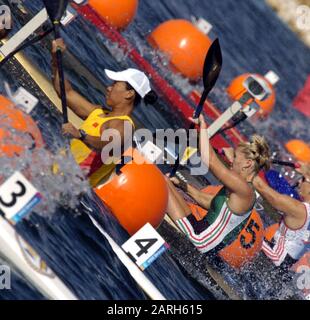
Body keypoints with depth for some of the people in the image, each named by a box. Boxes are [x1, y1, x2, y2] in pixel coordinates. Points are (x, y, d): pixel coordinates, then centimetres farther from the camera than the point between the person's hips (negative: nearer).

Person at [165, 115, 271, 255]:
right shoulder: (238, 189, 10)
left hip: (197, 238, -10)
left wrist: (202, 125, -17)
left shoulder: (245, 189, -21)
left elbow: (209, 159, -27)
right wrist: (182, 185, 17)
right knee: (166, 184, 11)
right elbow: (208, 202, 21)